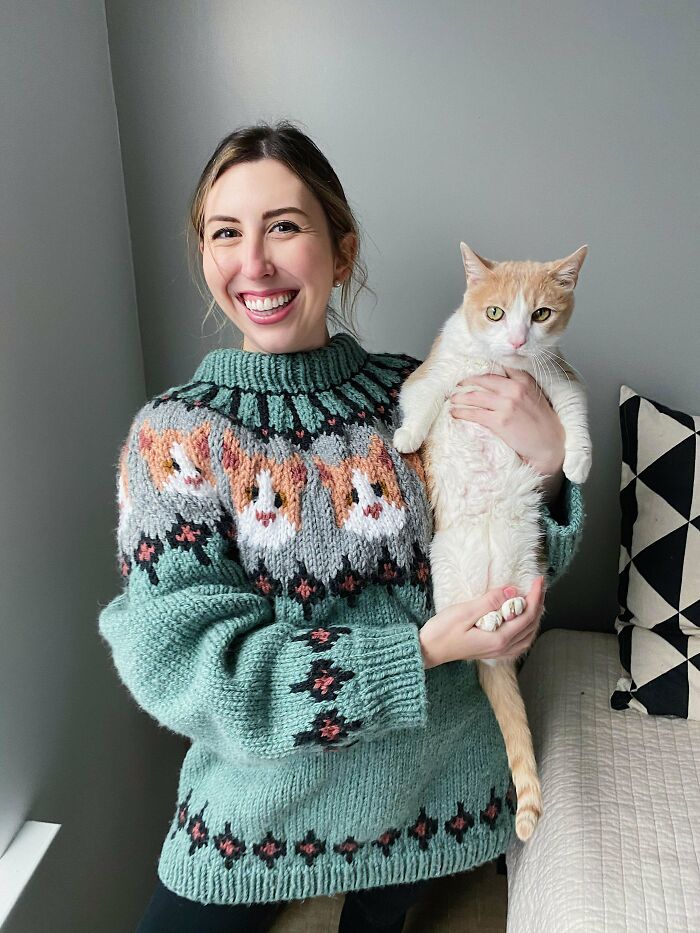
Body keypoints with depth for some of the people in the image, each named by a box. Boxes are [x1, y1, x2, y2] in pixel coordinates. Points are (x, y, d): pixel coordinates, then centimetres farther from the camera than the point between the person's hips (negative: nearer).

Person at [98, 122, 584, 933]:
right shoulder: (175, 434, -16)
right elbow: (180, 664, -22)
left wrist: (543, 465, -24)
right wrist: (420, 651, -28)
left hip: (438, 785, 2)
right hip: (265, 796, -1)